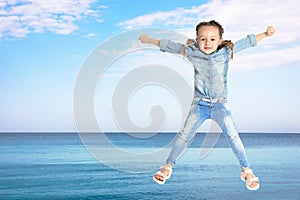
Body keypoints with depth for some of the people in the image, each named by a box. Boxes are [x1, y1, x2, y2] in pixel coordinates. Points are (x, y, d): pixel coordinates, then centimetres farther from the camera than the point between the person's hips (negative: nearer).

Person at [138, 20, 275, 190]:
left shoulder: (226, 52, -3)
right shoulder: (192, 52, -2)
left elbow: (247, 42, 5)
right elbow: (171, 46, 7)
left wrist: (265, 34, 2)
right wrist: (150, 40, 15)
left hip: (220, 104, 0)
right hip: (199, 104, 1)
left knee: (232, 135, -12)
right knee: (185, 135, 0)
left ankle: (247, 170, -1)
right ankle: (168, 166, 13)